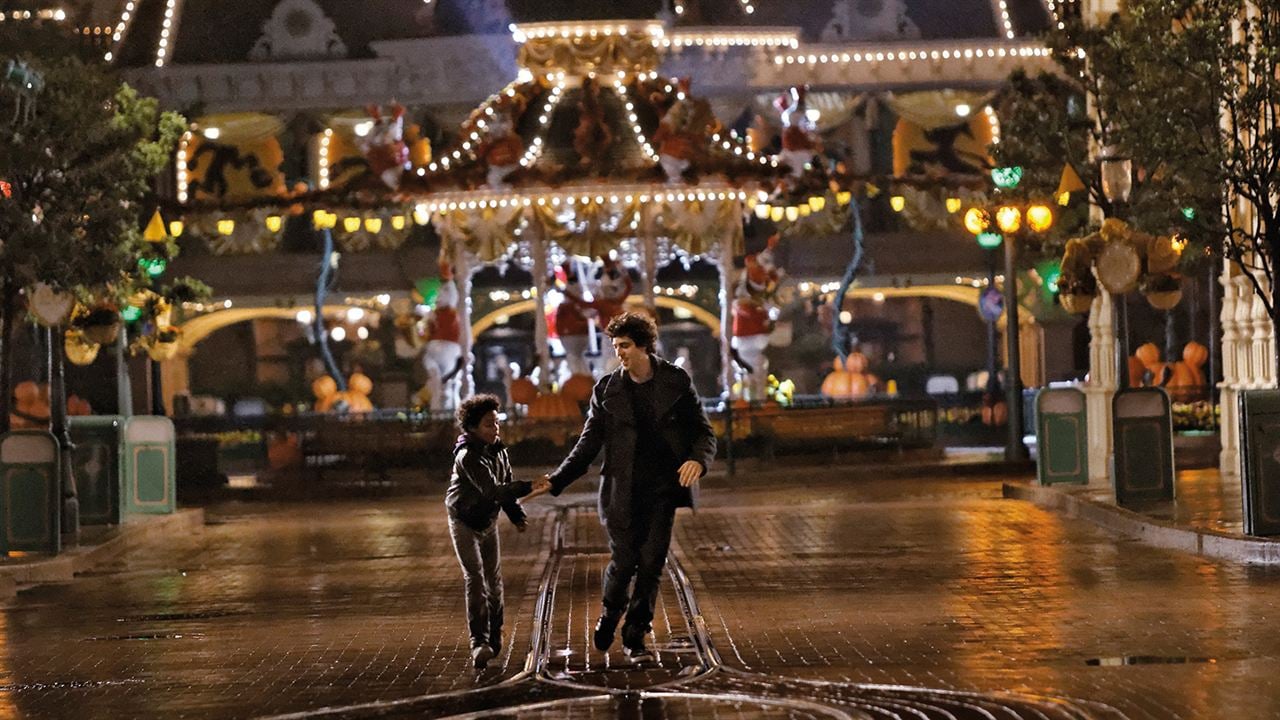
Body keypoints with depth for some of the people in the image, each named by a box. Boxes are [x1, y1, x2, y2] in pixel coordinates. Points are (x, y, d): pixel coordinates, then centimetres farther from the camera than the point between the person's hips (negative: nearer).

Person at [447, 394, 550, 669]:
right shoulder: (468, 456, -26)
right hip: (464, 522, -7)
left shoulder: (498, 450, -1)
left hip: (488, 521, 7)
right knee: (475, 579, -15)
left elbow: (505, 485, 10)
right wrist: (529, 487, -44)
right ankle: (479, 643, -21)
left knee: (494, 579, 11)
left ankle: (494, 637, 25)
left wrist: (517, 515, -3)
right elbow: (492, 490, -36)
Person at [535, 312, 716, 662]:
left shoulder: (676, 382, 1)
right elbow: (588, 445, 6)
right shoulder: (607, 390, 3)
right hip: (623, 489, 0)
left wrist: (698, 460, -18)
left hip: (663, 488, 0)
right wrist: (556, 481, -4)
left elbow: (705, 432, 4)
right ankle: (610, 614, 29)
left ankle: (635, 637, 9)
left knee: (651, 563, -2)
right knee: (623, 561, -1)